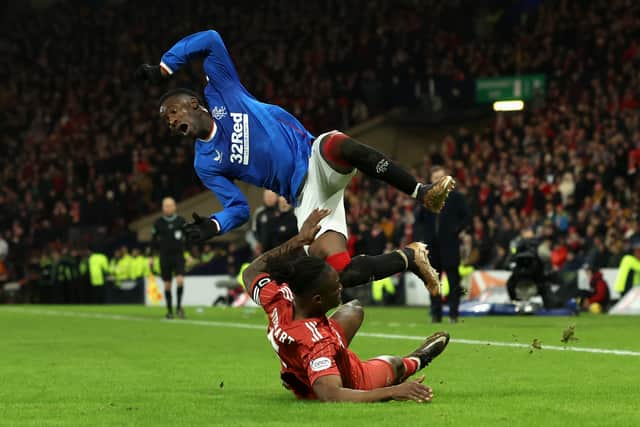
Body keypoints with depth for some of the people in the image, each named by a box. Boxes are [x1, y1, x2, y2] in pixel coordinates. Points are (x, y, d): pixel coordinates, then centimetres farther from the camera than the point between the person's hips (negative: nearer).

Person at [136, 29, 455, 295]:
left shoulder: (219, 92, 7)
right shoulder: (205, 164, 11)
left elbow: (210, 40, -1)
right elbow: (238, 208, 8)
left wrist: (162, 67, 1)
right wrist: (213, 226, -12)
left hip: (316, 158, -2)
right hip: (306, 198, 2)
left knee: (339, 146, -41)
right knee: (340, 272, -23)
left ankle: (423, 193, -28)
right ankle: (408, 259, 1)